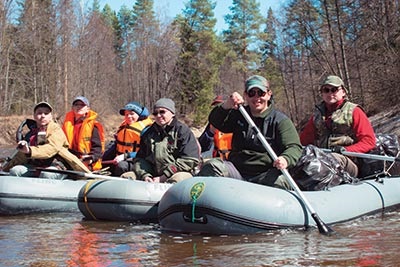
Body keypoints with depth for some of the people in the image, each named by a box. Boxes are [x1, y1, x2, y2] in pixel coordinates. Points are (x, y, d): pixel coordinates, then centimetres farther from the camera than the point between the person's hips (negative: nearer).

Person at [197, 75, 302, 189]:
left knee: (280, 181, -35)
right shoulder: (238, 115, 15)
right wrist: (226, 106, -14)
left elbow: (294, 147, -9)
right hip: (236, 170, 3)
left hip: (265, 174, -3)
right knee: (212, 166, -21)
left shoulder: (280, 120, 1)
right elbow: (215, 123, 7)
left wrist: (285, 159, -33)